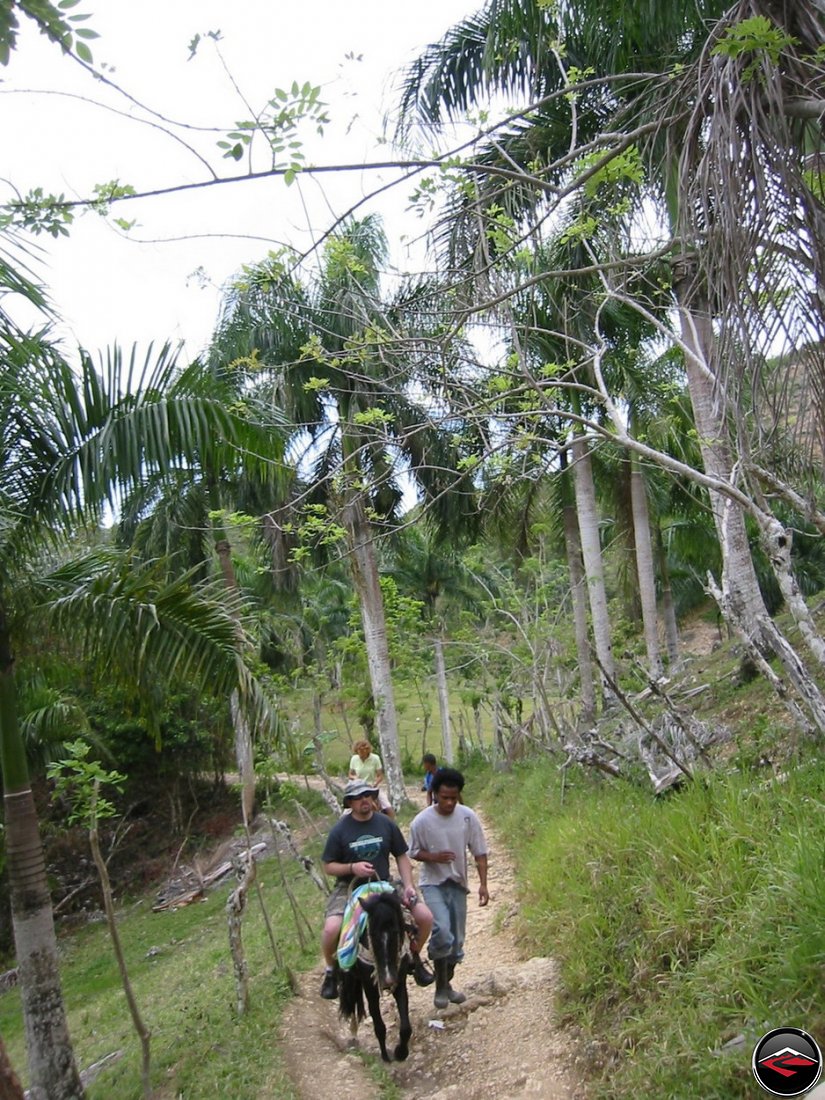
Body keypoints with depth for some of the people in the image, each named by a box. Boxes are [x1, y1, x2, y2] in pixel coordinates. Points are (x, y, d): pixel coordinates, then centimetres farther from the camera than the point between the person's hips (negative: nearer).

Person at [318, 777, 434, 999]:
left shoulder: (386, 824, 0)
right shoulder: (340, 830, -7)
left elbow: (401, 857, 8)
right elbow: (328, 866, -2)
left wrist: (408, 886, -5)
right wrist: (352, 867, -19)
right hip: (349, 888, -2)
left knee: (425, 916, -12)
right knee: (332, 928, -29)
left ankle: (414, 958, 19)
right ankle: (331, 970, 4)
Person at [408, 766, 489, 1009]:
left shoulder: (468, 817, -10)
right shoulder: (422, 821, -15)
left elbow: (479, 852, -2)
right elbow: (414, 852, -2)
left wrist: (483, 884, -10)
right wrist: (434, 857, -22)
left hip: (458, 884, 3)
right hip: (433, 884, -3)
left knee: (457, 940, 11)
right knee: (442, 930, -22)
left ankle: (446, 984, 34)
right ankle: (440, 987, -2)